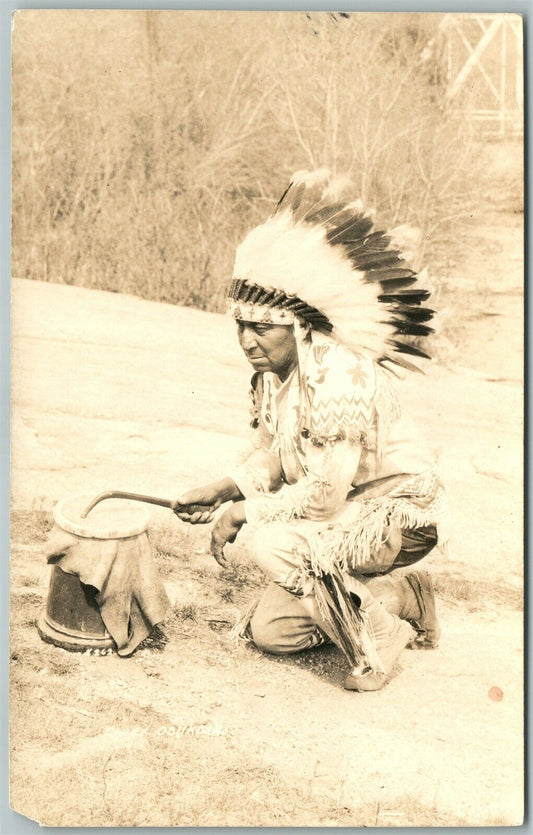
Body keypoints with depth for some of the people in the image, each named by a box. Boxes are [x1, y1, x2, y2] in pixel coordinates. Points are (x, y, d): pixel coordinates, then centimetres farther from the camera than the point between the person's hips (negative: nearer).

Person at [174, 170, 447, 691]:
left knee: (273, 545, -30)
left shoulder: (338, 375, -29)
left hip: (399, 515, -9)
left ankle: (375, 639, -8)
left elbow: (324, 493, -30)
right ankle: (400, 599, 22)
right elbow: (272, 455, 12)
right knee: (267, 630, 5)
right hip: (342, 516, 9)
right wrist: (221, 491, -3)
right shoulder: (270, 369, -2)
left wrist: (243, 513, -20)